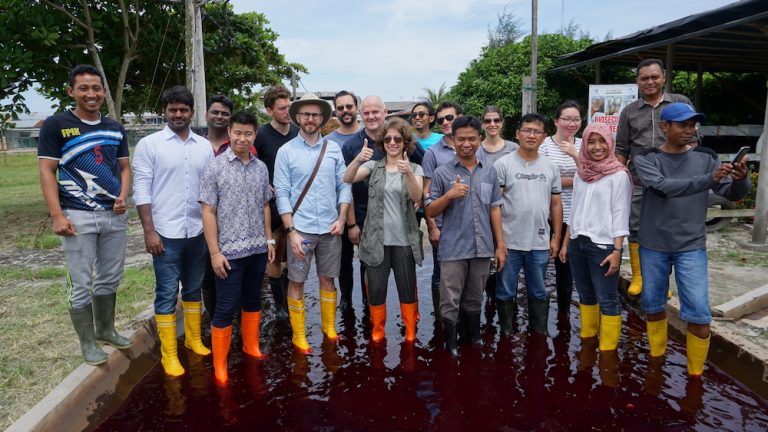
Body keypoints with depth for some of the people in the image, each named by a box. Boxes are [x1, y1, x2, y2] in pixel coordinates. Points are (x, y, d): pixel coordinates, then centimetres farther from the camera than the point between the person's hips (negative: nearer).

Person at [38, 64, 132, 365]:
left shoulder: (116, 129, 10)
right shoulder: (56, 125, -4)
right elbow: (47, 172, -7)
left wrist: (123, 196, -6)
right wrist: (57, 216, -15)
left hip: (115, 216, 5)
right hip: (78, 217, -4)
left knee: (109, 280, 14)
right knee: (81, 285, 2)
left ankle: (106, 330, 31)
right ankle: (87, 342, 16)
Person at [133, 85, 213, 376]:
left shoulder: (204, 146, 7)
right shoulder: (149, 144, -3)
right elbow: (141, 190, -6)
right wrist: (149, 231, -11)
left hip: (198, 231, 4)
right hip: (166, 233, -3)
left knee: (193, 288, 16)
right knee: (167, 294, 3)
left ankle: (194, 338, 31)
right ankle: (169, 354, 13)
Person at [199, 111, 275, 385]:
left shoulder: (261, 168, 6)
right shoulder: (215, 167, -7)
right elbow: (208, 212, -8)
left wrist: (269, 240, 12)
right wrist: (214, 252, -12)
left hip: (258, 249, 5)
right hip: (230, 251, -4)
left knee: (253, 301, 17)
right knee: (226, 308, 2)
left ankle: (251, 347, 35)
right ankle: (219, 366, 15)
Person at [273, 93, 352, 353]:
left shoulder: (334, 149, 5)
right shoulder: (286, 151, -2)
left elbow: (344, 185, 6)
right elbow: (281, 193, -6)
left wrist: (341, 219, -5)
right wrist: (291, 231, -12)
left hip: (330, 229, 2)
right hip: (301, 228, -2)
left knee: (328, 278, 14)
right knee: (296, 281, 7)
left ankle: (329, 327, 30)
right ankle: (298, 335, 21)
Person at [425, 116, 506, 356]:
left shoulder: (489, 172, 6)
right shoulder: (442, 173, -4)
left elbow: (494, 209, 10)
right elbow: (430, 212, -3)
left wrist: (500, 244, 7)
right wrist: (449, 195, -20)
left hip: (483, 247, 3)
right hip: (453, 249, -3)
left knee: (474, 300, 19)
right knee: (450, 302, 6)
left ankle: (474, 337, 37)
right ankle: (450, 344, 24)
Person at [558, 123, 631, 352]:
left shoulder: (619, 175, -6)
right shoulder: (581, 173, 10)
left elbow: (621, 215, -9)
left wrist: (617, 250, -15)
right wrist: (565, 243, 14)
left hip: (603, 245, -6)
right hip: (577, 243, 6)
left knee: (607, 300, -1)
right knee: (585, 296, 16)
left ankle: (608, 350, 9)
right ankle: (587, 340, 29)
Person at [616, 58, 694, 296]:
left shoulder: (681, 103, 6)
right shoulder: (629, 112, 10)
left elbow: (692, 141, 6)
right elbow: (621, 149, 11)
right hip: (638, 184, 1)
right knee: (636, 230, 5)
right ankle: (637, 277, 19)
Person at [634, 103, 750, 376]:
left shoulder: (705, 157, 0)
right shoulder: (646, 159, -6)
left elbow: (733, 193, -5)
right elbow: (663, 187, -23)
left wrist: (740, 179, -28)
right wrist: (709, 179, -34)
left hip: (691, 247, 0)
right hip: (653, 246, 0)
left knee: (699, 314, -4)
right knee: (653, 305, 13)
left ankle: (695, 374, 16)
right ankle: (656, 358, 35)